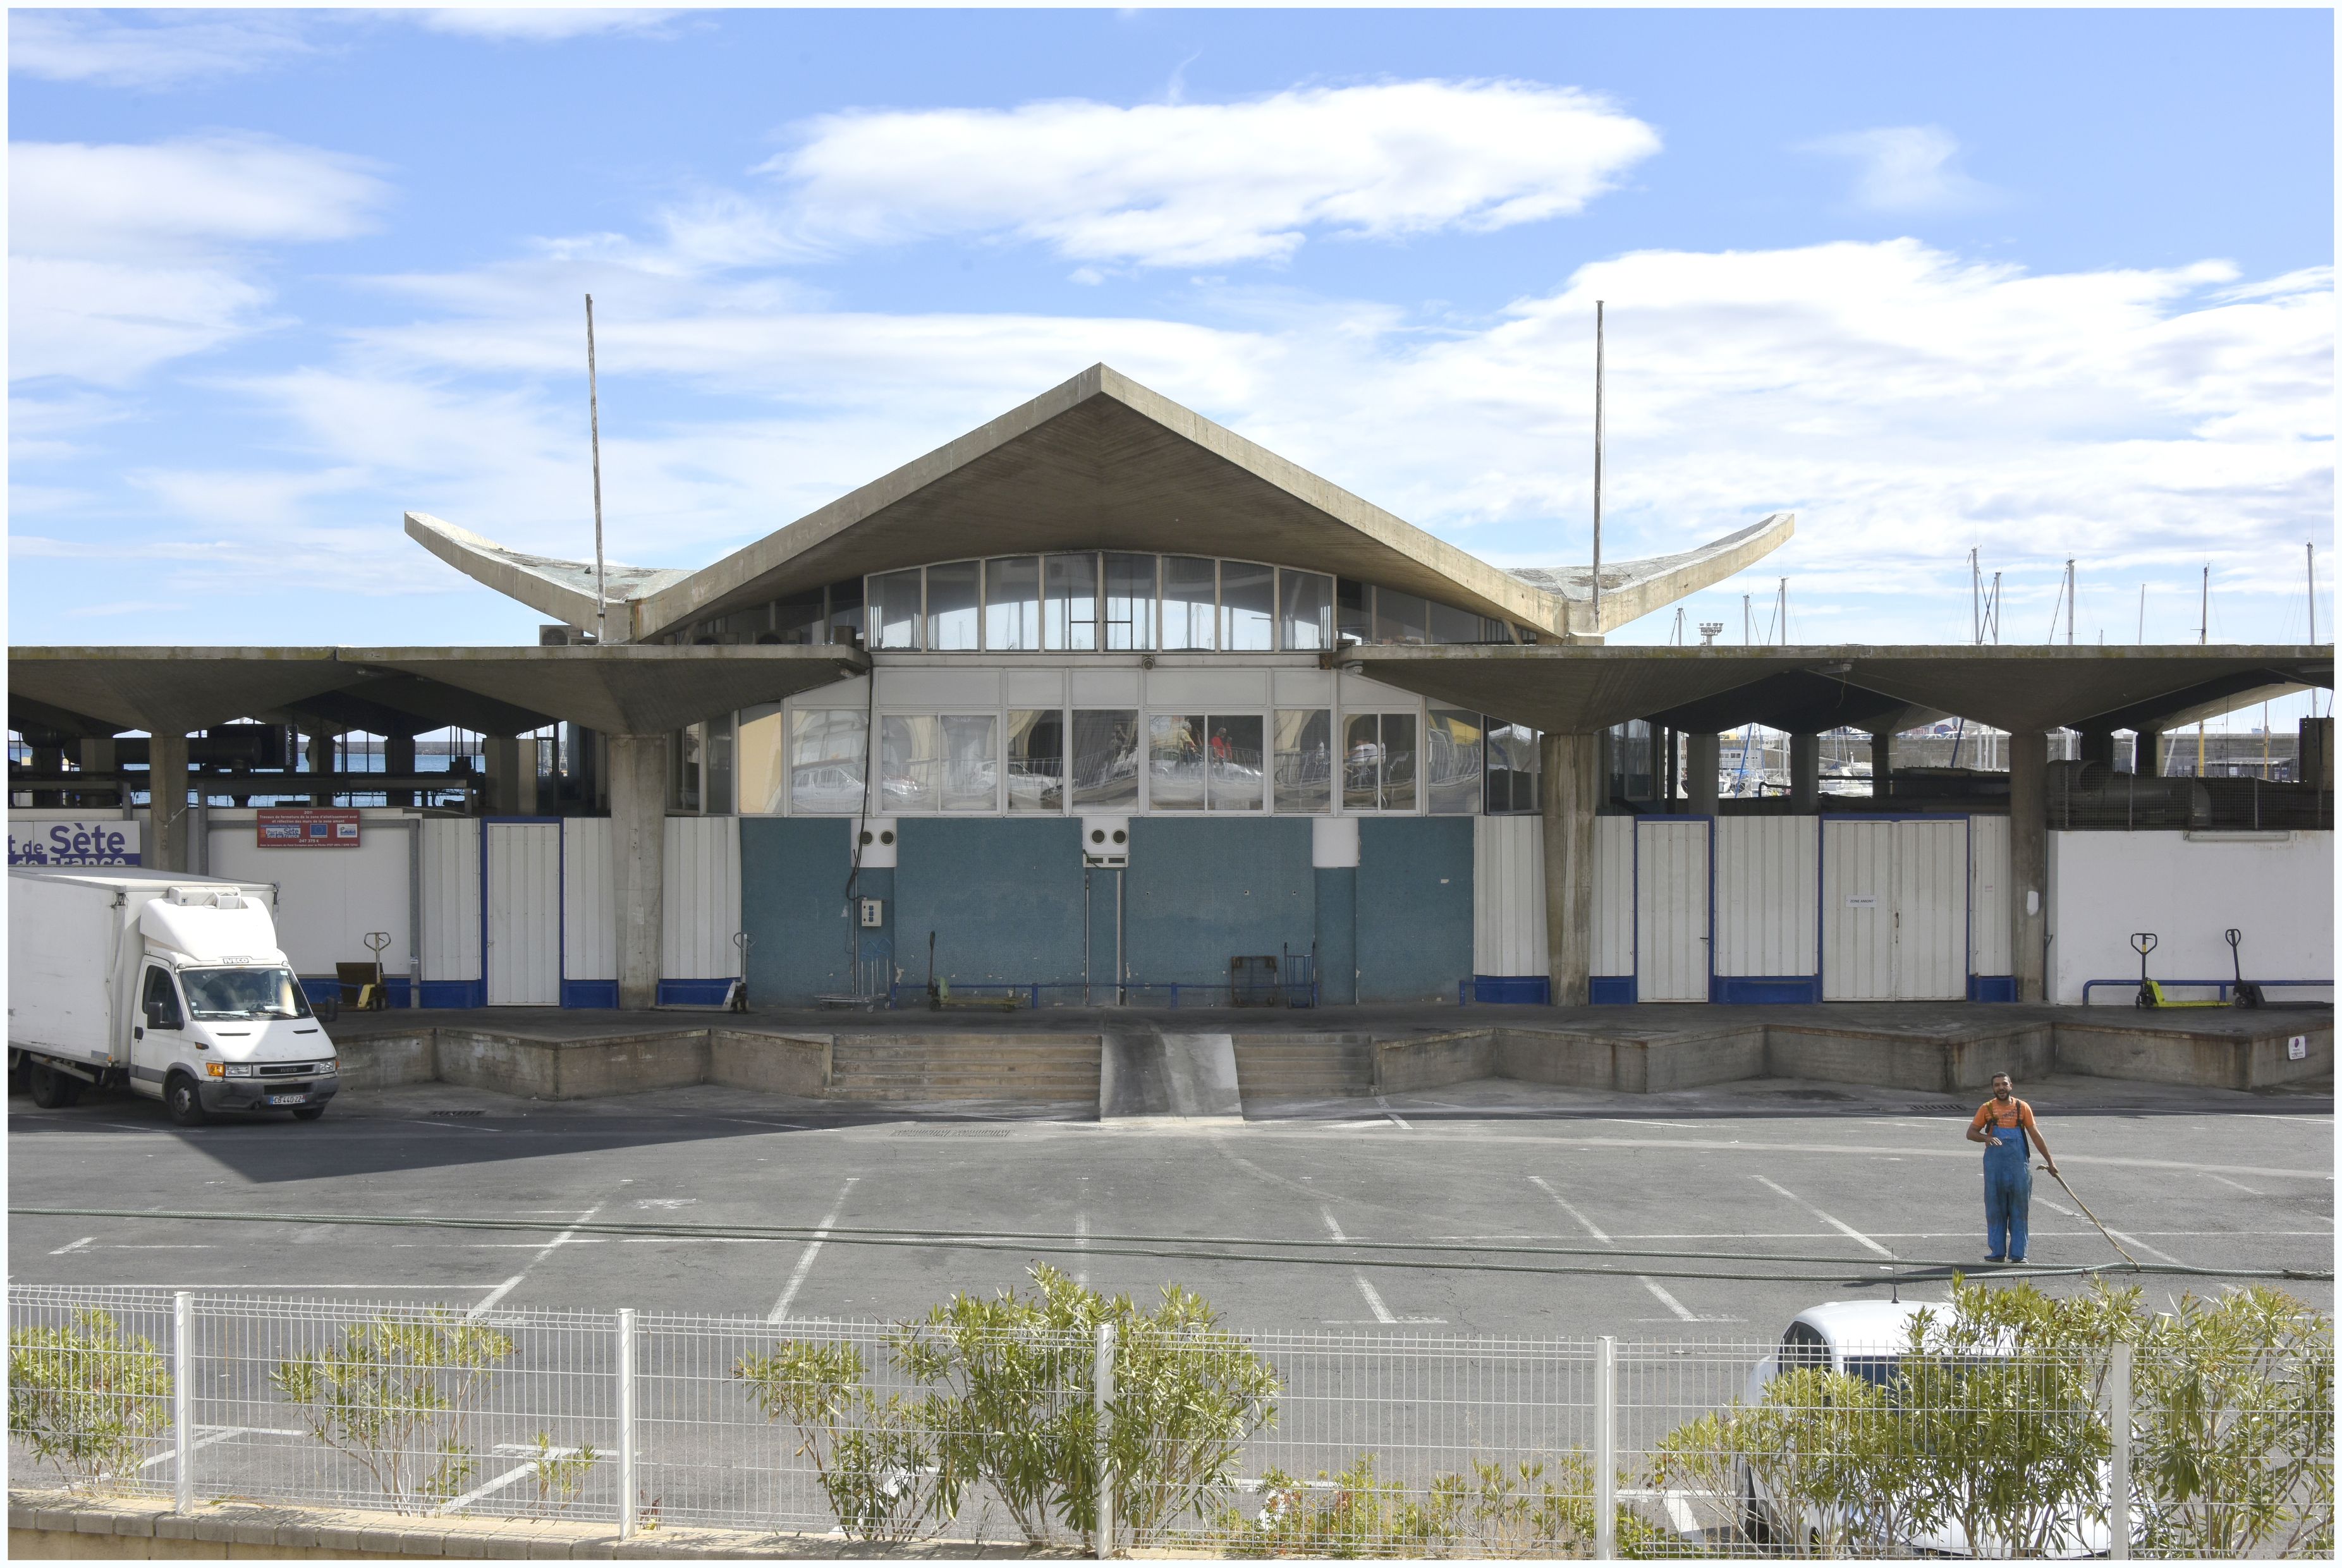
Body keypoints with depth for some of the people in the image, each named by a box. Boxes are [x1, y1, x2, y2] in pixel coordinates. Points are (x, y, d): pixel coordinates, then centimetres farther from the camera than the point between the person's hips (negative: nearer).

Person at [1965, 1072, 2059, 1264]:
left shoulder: (2022, 1108, 5)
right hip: (1995, 1166, 0)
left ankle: (2018, 1254, 8)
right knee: (1995, 1210, 4)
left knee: (2019, 1211, 2)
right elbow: (1971, 1133, 5)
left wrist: (2050, 1161, 7)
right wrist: (1986, 1138, -17)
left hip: (2019, 1165, 0)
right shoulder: (1987, 1109, 5)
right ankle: (1998, 1253, 11)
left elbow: (2035, 1135, 8)